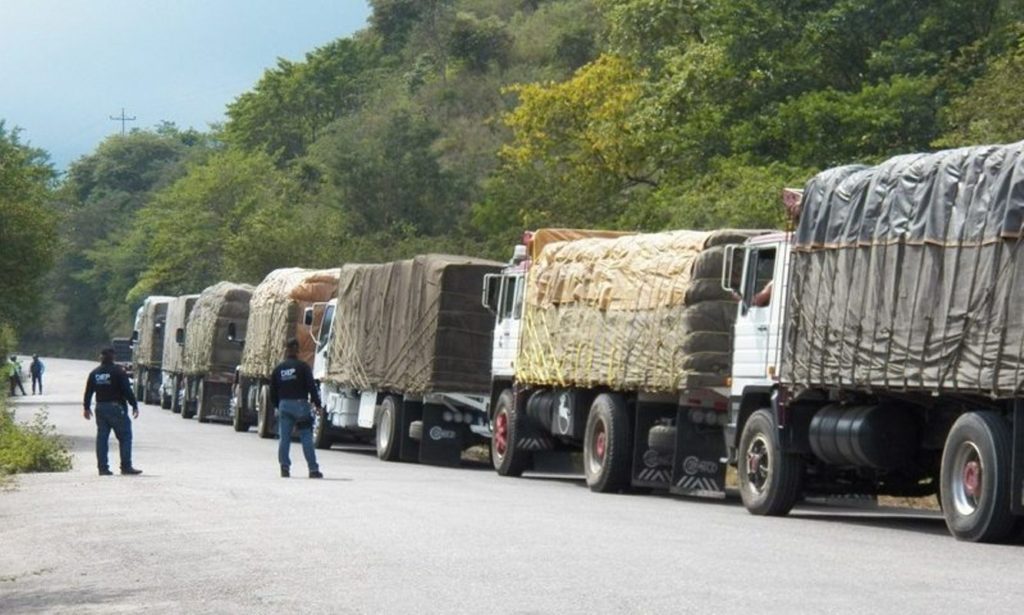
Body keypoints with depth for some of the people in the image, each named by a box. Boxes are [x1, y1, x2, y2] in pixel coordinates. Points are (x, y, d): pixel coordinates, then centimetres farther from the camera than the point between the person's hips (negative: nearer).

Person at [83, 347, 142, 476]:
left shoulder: (94, 373, 9)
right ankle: (126, 466, -5)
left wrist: (87, 408, 25)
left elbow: (88, 392, 14)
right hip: (116, 407, -6)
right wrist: (134, 406, -8)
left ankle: (102, 467, 6)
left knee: (102, 438, 8)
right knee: (125, 437, -1)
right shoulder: (118, 372, -9)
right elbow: (127, 391, -13)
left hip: (100, 408, 6)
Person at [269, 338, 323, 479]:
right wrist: (318, 404, -3)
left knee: (284, 438, 6)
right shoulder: (302, 366, -4)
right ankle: (313, 469, -3)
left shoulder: (278, 369, 9)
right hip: (300, 404, -3)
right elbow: (311, 386, -8)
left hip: (284, 405, 3)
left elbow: (273, 391, 12)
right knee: (306, 438, -2)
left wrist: (277, 406, 23)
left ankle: (284, 467, -1)